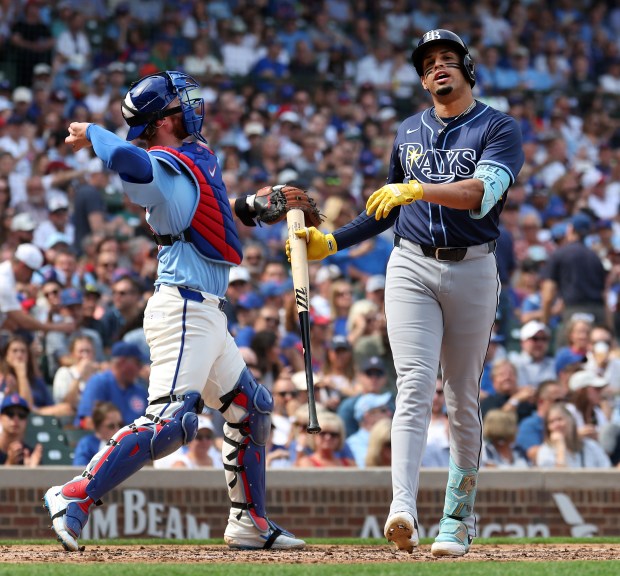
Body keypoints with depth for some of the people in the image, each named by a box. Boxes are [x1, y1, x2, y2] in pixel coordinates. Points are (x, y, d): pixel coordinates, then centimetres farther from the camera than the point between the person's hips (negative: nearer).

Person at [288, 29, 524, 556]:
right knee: (415, 386, -15)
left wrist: (418, 189, -30)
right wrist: (331, 242, 16)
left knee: (463, 399, 4)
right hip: (412, 267, 2)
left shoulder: (499, 129, 0)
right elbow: (390, 208, 26)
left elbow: (481, 193, -18)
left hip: (472, 270, -2)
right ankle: (403, 510, -30)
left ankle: (458, 522, 14)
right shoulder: (408, 132, 16)